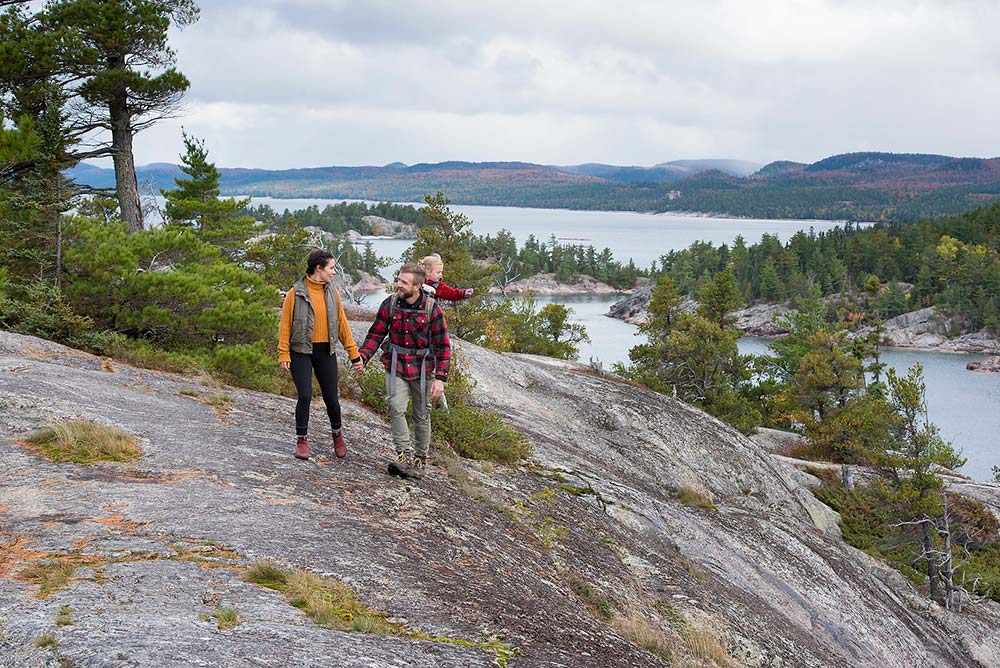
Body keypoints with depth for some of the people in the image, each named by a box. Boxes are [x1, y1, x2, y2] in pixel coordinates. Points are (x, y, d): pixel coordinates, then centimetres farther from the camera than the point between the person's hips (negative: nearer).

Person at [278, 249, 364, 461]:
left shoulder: (333, 293, 6)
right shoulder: (296, 293, -6)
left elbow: (342, 324, 10)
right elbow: (285, 324, -4)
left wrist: (354, 354, 9)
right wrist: (284, 354, -10)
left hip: (326, 352, 3)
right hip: (301, 351, -3)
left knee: (331, 398, 5)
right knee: (304, 396, -10)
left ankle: (337, 433, 31)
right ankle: (302, 440, 8)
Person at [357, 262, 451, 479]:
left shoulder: (432, 309, -12)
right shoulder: (390, 304, -6)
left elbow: (443, 346, -8)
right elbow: (376, 334, 1)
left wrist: (440, 378, -16)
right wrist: (362, 355, -17)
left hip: (421, 368, -1)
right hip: (396, 365, 1)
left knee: (421, 415, 10)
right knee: (396, 408, -17)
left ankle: (420, 459, 25)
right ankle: (404, 455, -12)